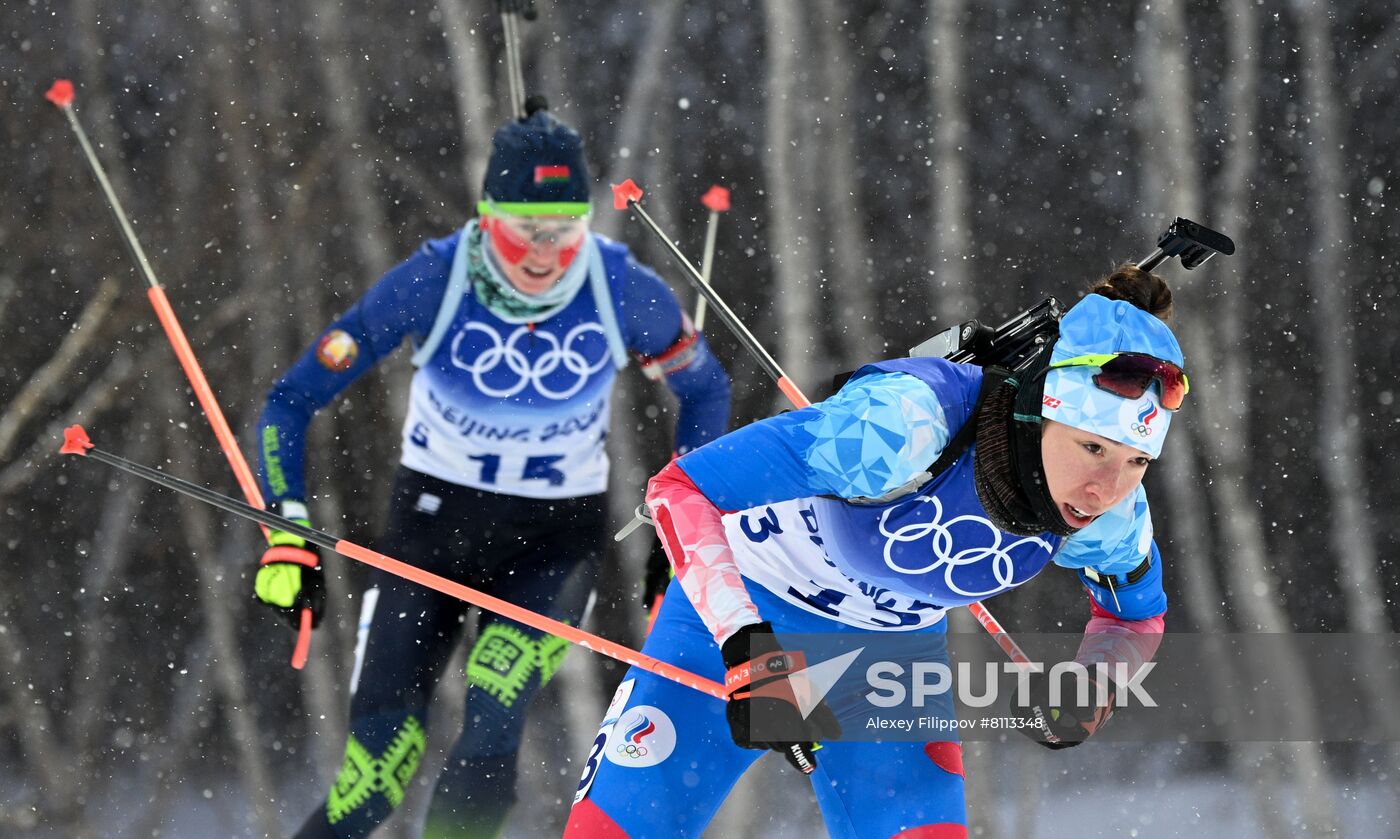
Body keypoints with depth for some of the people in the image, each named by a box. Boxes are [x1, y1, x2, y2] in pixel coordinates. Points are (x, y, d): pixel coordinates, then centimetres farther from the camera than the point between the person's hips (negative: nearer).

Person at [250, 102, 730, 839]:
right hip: (435, 516, 0)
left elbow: (704, 390, 5)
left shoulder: (624, 290, -16)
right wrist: (287, 536, -20)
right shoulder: (432, 282, -20)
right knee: (384, 749, -12)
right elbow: (290, 404, -12)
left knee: (488, 741, -24)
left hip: (556, 535, 0)